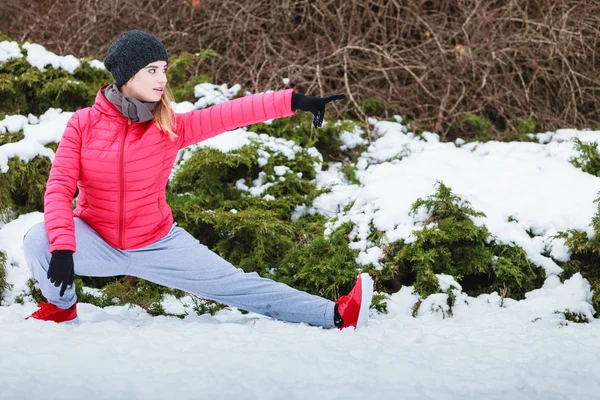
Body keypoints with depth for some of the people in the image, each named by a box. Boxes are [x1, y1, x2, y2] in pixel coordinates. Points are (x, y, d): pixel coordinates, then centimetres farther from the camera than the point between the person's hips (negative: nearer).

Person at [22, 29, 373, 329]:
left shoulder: (171, 127, -9)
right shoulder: (84, 124, -13)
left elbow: (231, 114, -15)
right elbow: (60, 188, -18)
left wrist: (297, 101, -24)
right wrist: (62, 247, -32)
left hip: (158, 244, 1)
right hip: (96, 242, -1)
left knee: (236, 284, -5)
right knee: (37, 241, -29)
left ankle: (335, 315, -8)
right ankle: (62, 307, -1)